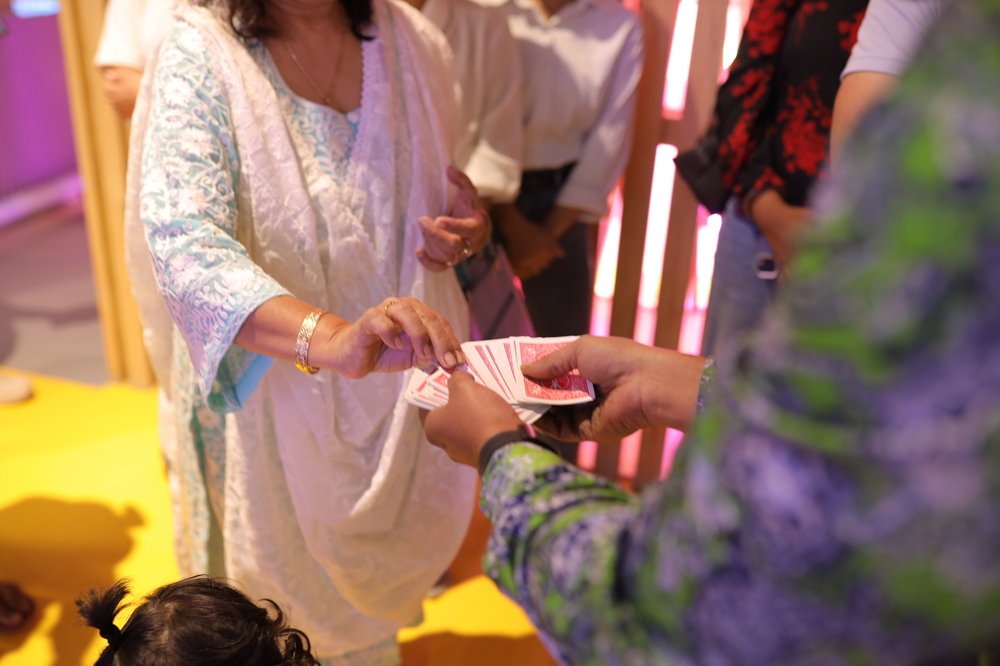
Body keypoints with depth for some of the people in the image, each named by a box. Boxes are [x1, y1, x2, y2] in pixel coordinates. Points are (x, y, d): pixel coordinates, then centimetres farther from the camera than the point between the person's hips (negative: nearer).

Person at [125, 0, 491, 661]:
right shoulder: (199, 57, -17)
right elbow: (183, 244, -32)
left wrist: (470, 228, -15)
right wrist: (330, 338, -49)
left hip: (402, 378, 4)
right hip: (276, 392, -3)